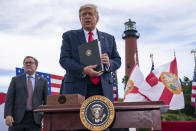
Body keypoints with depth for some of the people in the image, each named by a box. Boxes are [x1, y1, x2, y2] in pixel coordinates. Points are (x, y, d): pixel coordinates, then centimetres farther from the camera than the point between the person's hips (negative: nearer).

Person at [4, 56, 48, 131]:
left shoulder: (43, 81, 12)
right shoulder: (15, 80, 11)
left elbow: (46, 100, 9)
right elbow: (9, 98, 4)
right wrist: (8, 115, -9)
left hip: (35, 118, 0)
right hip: (17, 118, 0)